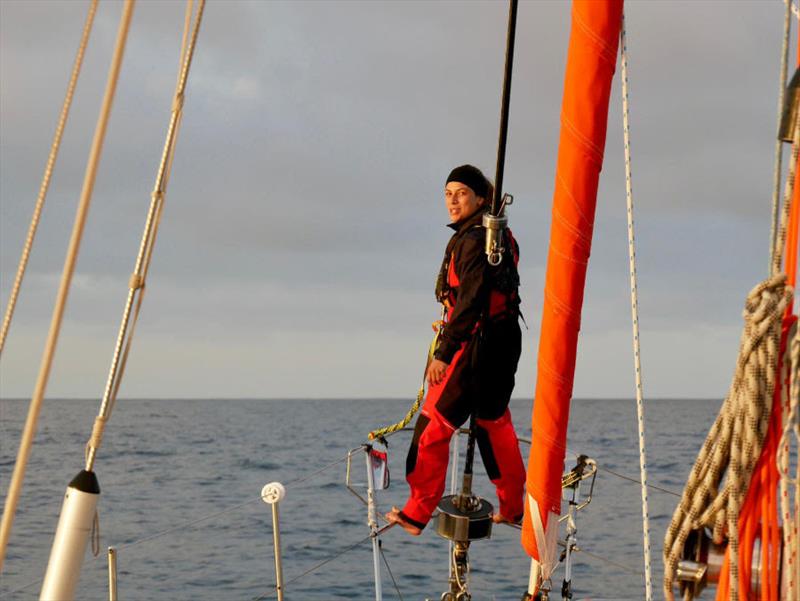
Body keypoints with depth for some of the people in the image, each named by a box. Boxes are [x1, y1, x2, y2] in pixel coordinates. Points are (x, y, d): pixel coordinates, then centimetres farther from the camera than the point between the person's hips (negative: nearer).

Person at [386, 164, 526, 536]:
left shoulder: (473, 239, -17)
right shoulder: (500, 235, 14)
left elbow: (470, 301, -24)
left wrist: (443, 353, -23)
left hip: (476, 344, -10)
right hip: (505, 341, 10)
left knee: (433, 426, -3)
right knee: (494, 422, 20)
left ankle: (417, 513, 3)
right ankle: (513, 507, 28)